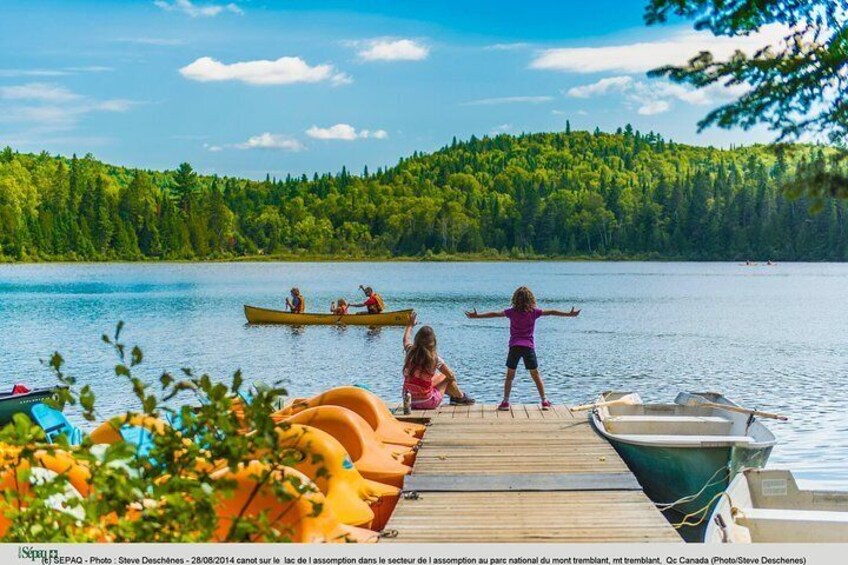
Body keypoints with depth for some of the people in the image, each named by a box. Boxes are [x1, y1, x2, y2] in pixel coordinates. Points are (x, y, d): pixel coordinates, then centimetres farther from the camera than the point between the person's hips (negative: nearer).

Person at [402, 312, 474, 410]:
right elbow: (451, 375, -9)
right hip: (427, 403, -5)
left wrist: (410, 325, 36)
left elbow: (406, 339, 18)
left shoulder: (410, 352, -7)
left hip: (410, 401, 5)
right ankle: (461, 397, 39)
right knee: (446, 377, 19)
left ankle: (454, 396, 48)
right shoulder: (434, 358, -17)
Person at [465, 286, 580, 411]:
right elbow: (551, 312, 2)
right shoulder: (534, 312, -1)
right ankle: (545, 401, 8)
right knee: (536, 375, 9)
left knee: (510, 376, 8)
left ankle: (505, 402, 2)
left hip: (514, 346, 0)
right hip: (529, 347, 0)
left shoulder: (512, 312, -1)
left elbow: (494, 314, 1)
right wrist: (569, 314, 8)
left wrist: (477, 316, 6)